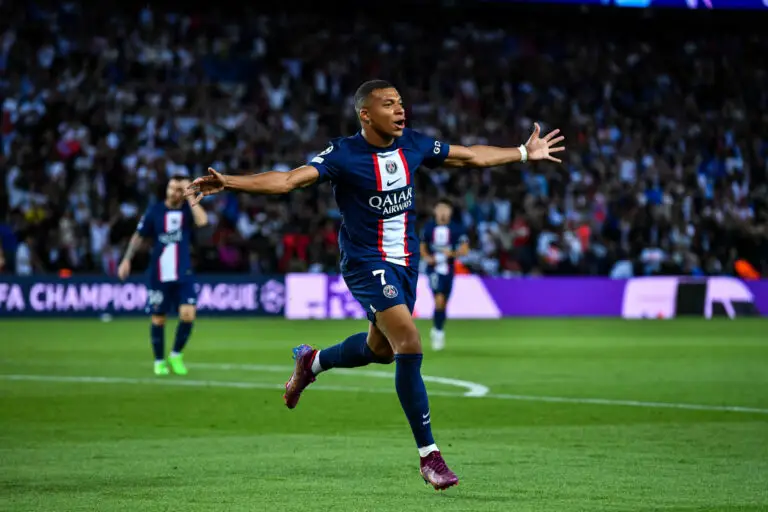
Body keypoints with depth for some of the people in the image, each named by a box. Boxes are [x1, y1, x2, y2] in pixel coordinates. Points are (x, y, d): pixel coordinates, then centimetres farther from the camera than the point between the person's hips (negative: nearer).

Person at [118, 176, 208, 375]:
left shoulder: (188, 209, 1)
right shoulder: (154, 211, 0)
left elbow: (202, 221, -21)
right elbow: (139, 237, 7)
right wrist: (127, 259, -2)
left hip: (183, 275, 0)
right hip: (158, 275, 0)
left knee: (188, 314, -13)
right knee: (158, 318, 3)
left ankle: (176, 355, 8)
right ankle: (159, 361, 20)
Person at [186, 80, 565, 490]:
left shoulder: (413, 144, 0)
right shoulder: (343, 155, -17)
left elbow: (470, 156, 15)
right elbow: (289, 179, -26)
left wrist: (525, 153, 21)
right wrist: (229, 183, -40)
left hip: (405, 260, 7)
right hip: (367, 263, -7)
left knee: (380, 349, 20)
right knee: (409, 344, -19)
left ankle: (311, 362, 50)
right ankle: (428, 455, -12)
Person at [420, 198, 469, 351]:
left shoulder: (457, 229, -3)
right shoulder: (429, 228, 1)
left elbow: (465, 249, -4)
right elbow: (422, 247, 14)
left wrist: (452, 253, -23)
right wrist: (426, 256, -6)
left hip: (448, 269, 2)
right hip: (434, 268, -2)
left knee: (443, 303, 11)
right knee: (439, 299, -19)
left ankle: (437, 330, 31)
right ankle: (438, 332, -7)